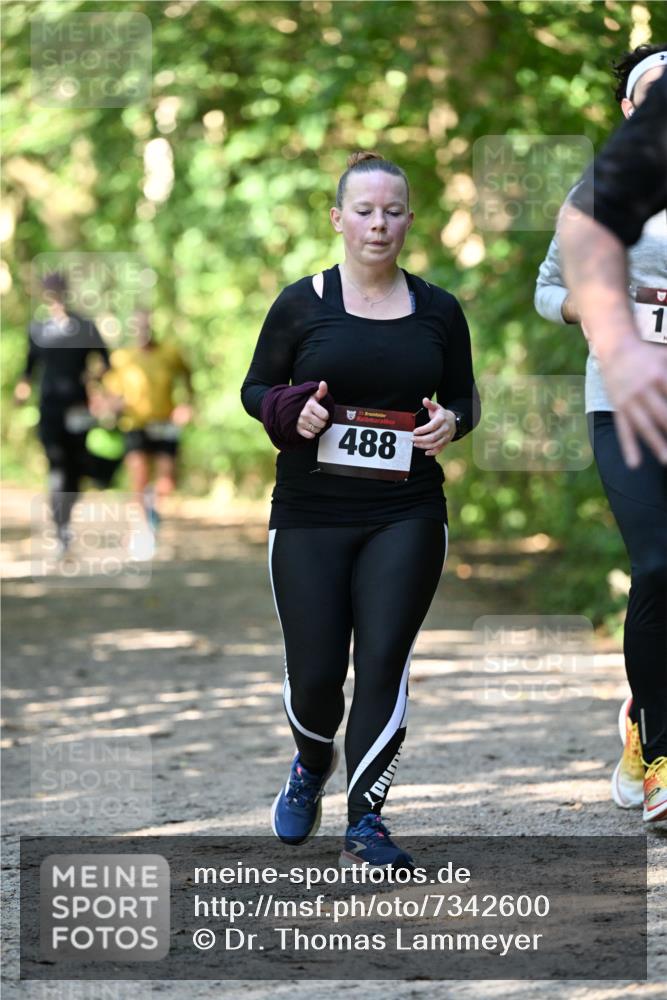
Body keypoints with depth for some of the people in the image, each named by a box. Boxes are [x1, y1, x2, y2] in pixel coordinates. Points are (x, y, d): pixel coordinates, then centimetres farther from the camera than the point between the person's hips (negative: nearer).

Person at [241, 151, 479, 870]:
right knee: (315, 673, 0)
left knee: (384, 663, -8)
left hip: (407, 516, 1)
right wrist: (292, 411, -15)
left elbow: (462, 398, 16)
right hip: (311, 517, -1)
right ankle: (311, 765, 34)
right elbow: (255, 389, 7)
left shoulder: (438, 311, 6)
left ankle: (365, 823, -2)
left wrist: (451, 422, -7)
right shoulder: (302, 304, 1)